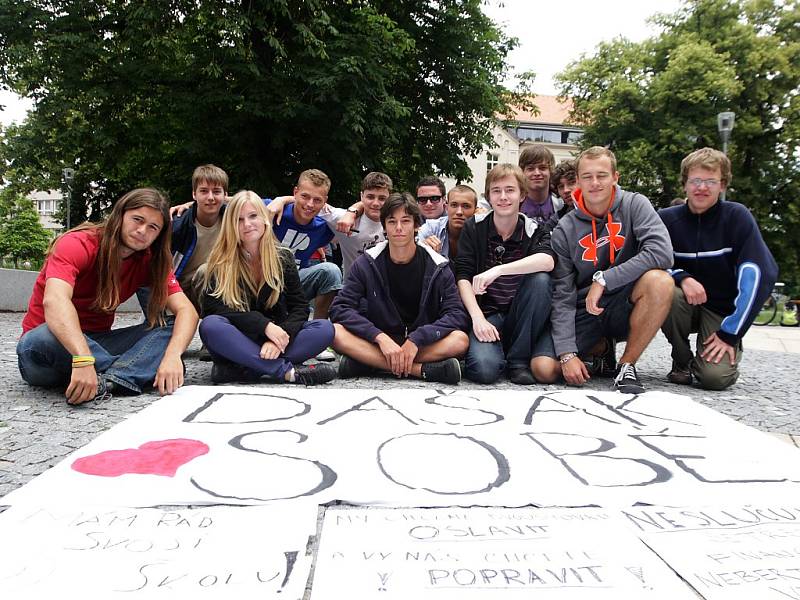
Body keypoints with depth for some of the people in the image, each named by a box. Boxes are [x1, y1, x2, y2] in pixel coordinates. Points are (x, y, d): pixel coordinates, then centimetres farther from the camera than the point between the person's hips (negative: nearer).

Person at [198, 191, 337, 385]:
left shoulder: (282, 258, 2)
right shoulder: (220, 262, -4)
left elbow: (299, 307, -3)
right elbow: (214, 308, -14)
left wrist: (280, 338, -23)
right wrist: (264, 325, -26)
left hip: (274, 337, 2)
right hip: (236, 343, -2)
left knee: (325, 328, -21)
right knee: (210, 326, -34)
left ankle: (241, 370, -28)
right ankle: (287, 371, -31)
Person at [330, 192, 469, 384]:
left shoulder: (437, 267, -2)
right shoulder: (366, 264, -1)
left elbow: (456, 314, -10)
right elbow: (340, 308, -10)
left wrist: (416, 339, -24)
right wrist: (380, 337, -24)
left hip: (420, 344, 0)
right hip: (377, 342, 1)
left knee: (460, 340, -28)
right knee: (336, 332, -27)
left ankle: (365, 364, -28)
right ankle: (420, 370, -31)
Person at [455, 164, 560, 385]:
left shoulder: (535, 231, -1)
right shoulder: (474, 228, 1)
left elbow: (547, 261, -24)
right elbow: (463, 277, -7)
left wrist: (497, 270, -33)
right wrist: (477, 317, -21)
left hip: (524, 317, 1)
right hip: (487, 312, -1)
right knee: (485, 368, -28)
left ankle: (518, 358, -3)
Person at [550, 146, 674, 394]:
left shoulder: (634, 205, -5)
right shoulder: (565, 229, -5)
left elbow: (661, 253, -23)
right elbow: (562, 296, -9)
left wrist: (603, 279, -26)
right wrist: (567, 354, -18)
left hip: (625, 304, -1)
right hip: (584, 313, 1)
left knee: (660, 281, -33)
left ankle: (627, 365, -12)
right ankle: (602, 349, 14)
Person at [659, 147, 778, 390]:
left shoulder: (737, 217, -10)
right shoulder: (667, 219, -5)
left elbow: (759, 275, -17)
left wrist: (730, 333, -19)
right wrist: (682, 278, -27)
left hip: (723, 311, -2)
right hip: (685, 306, 2)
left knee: (715, 377, -23)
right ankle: (682, 360, -6)